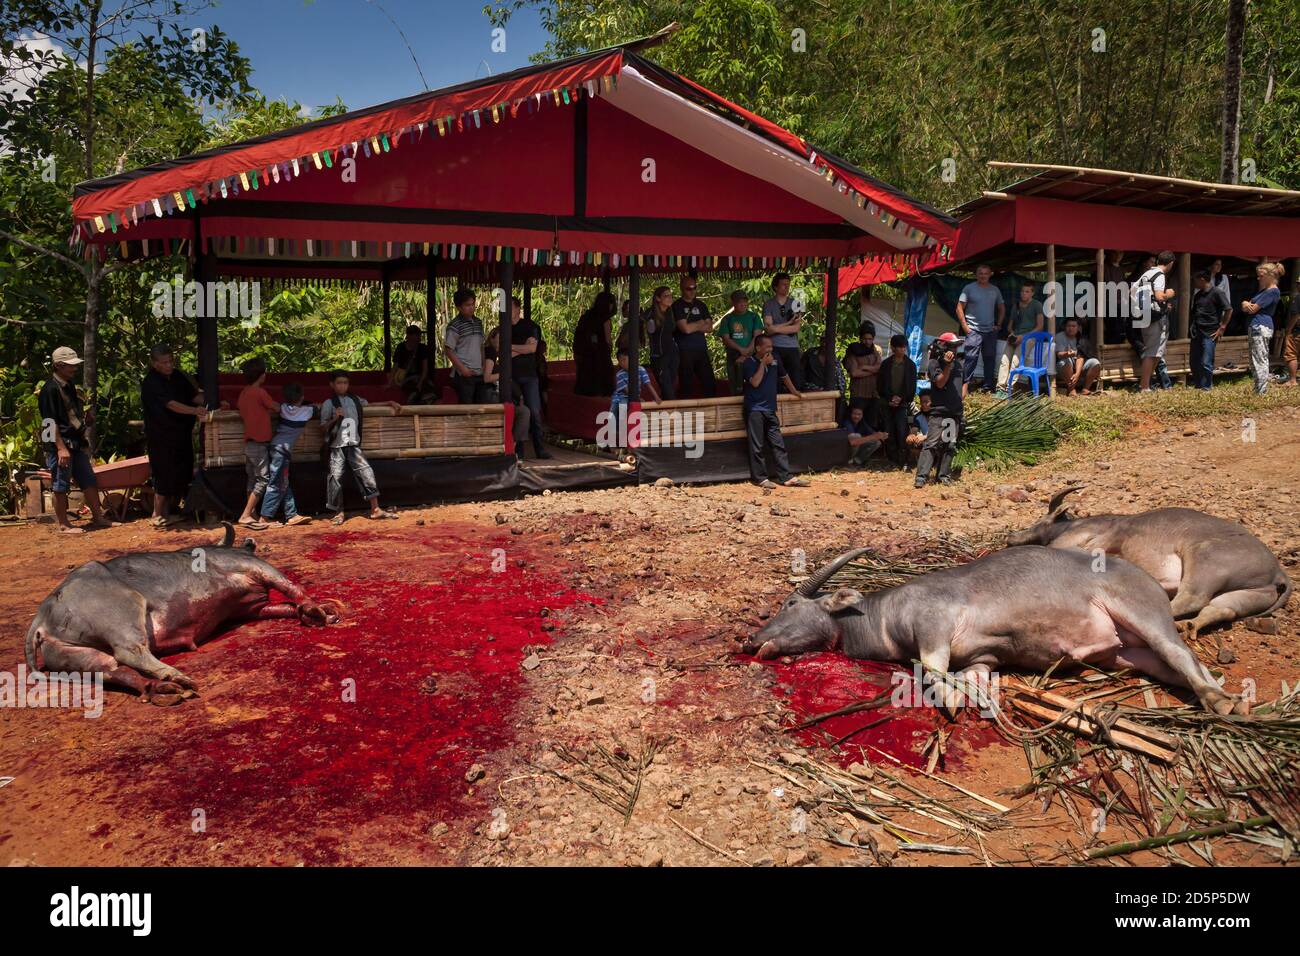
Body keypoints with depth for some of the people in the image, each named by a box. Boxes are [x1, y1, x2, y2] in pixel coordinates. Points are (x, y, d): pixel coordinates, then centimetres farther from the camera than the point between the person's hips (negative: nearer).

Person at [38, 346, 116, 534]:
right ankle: (63, 525, 9)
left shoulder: (69, 387, 13)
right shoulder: (50, 389, -14)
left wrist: (86, 417, 5)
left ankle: (98, 517, 19)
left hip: (76, 443, 9)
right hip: (60, 445, -9)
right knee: (60, 485, 1)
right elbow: (50, 422, -17)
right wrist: (61, 448, -21)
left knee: (89, 481, 11)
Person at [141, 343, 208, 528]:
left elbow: (194, 395, 8)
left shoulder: (178, 376, 8)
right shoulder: (151, 383, -14)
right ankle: (158, 516, 7)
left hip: (181, 435, 7)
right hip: (161, 438, -7)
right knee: (165, 477, -5)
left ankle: (167, 512, 22)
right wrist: (194, 411, -35)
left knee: (181, 476, 10)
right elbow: (170, 404, -25)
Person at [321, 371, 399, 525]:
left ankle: (375, 509, 1)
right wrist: (335, 418, -15)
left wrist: (390, 403, 21)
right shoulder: (328, 404, 1)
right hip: (336, 446, -3)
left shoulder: (355, 400, 12)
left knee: (366, 472, -5)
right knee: (336, 476, -6)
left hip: (353, 444, 3)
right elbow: (323, 428, 0)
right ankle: (338, 512, 8)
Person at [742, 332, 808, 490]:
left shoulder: (775, 358, 9)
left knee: (778, 444, 4)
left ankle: (787, 477, 6)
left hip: (770, 409, 6)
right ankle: (760, 478, 3)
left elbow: (784, 375, 24)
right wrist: (763, 364, -15)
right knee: (757, 446, -4)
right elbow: (755, 382, -20)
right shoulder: (749, 363, -7)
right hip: (754, 410, -6)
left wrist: (794, 391, 34)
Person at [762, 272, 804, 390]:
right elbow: (769, 328, -7)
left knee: (797, 382, -1)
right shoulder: (768, 304, 5)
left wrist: (777, 328, -7)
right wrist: (789, 323, -5)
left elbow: (797, 328, 0)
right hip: (775, 348, -2)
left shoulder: (795, 303, 12)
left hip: (792, 347, 2)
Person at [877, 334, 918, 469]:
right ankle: (892, 460, 7)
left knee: (902, 432, -12)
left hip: (903, 403, -2)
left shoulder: (910, 364, 5)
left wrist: (901, 398, -9)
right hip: (888, 403, 2)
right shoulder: (886, 364, 7)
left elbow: (912, 386, 4)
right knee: (890, 433, 1)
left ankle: (903, 461, -10)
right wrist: (889, 399, -5)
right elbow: (880, 384, 6)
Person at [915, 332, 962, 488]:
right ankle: (921, 476, -16)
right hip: (939, 411, -7)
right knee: (932, 444, -13)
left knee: (950, 445, 7)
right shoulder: (934, 363, -5)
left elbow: (962, 383, 28)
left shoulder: (957, 364, 16)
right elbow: (940, 383, -16)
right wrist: (947, 365, -24)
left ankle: (944, 475, 13)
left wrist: (960, 398, 13)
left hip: (955, 412, 7)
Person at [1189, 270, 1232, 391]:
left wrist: (1222, 328, -10)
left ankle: (1205, 388, 3)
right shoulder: (1197, 294, 14)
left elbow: (1229, 310, -9)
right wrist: (1193, 327, 11)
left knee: (1206, 363, -6)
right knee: (1194, 362, 10)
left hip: (1209, 334, -7)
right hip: (1196, 333, 7)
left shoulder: (1217, 292, -8)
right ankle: (1196, 385, 21)